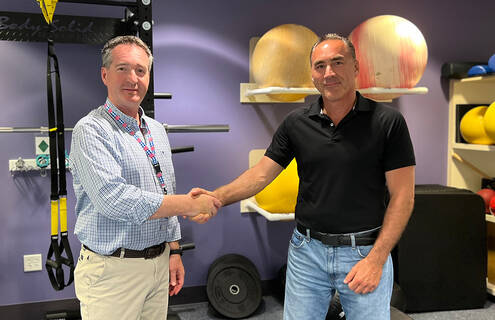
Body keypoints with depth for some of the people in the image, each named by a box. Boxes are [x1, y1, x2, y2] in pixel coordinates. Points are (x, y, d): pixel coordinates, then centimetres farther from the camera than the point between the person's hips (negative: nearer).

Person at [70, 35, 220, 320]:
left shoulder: (157, 130, 11)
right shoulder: (91, 130, -13)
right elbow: (112, 198, -26)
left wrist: (174, 251, 13)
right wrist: (191, 204, -20)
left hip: (159, 263, 7)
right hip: (112, 271, -6)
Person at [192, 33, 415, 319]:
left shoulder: (387, 122, -7)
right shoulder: (296, 123, 1)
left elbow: (402, 196, -8)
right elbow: (261, 174, -1)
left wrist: (376, 259, -13)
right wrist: (216, 197, -17)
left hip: (365, 251, -2)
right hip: (307, 251, 2)